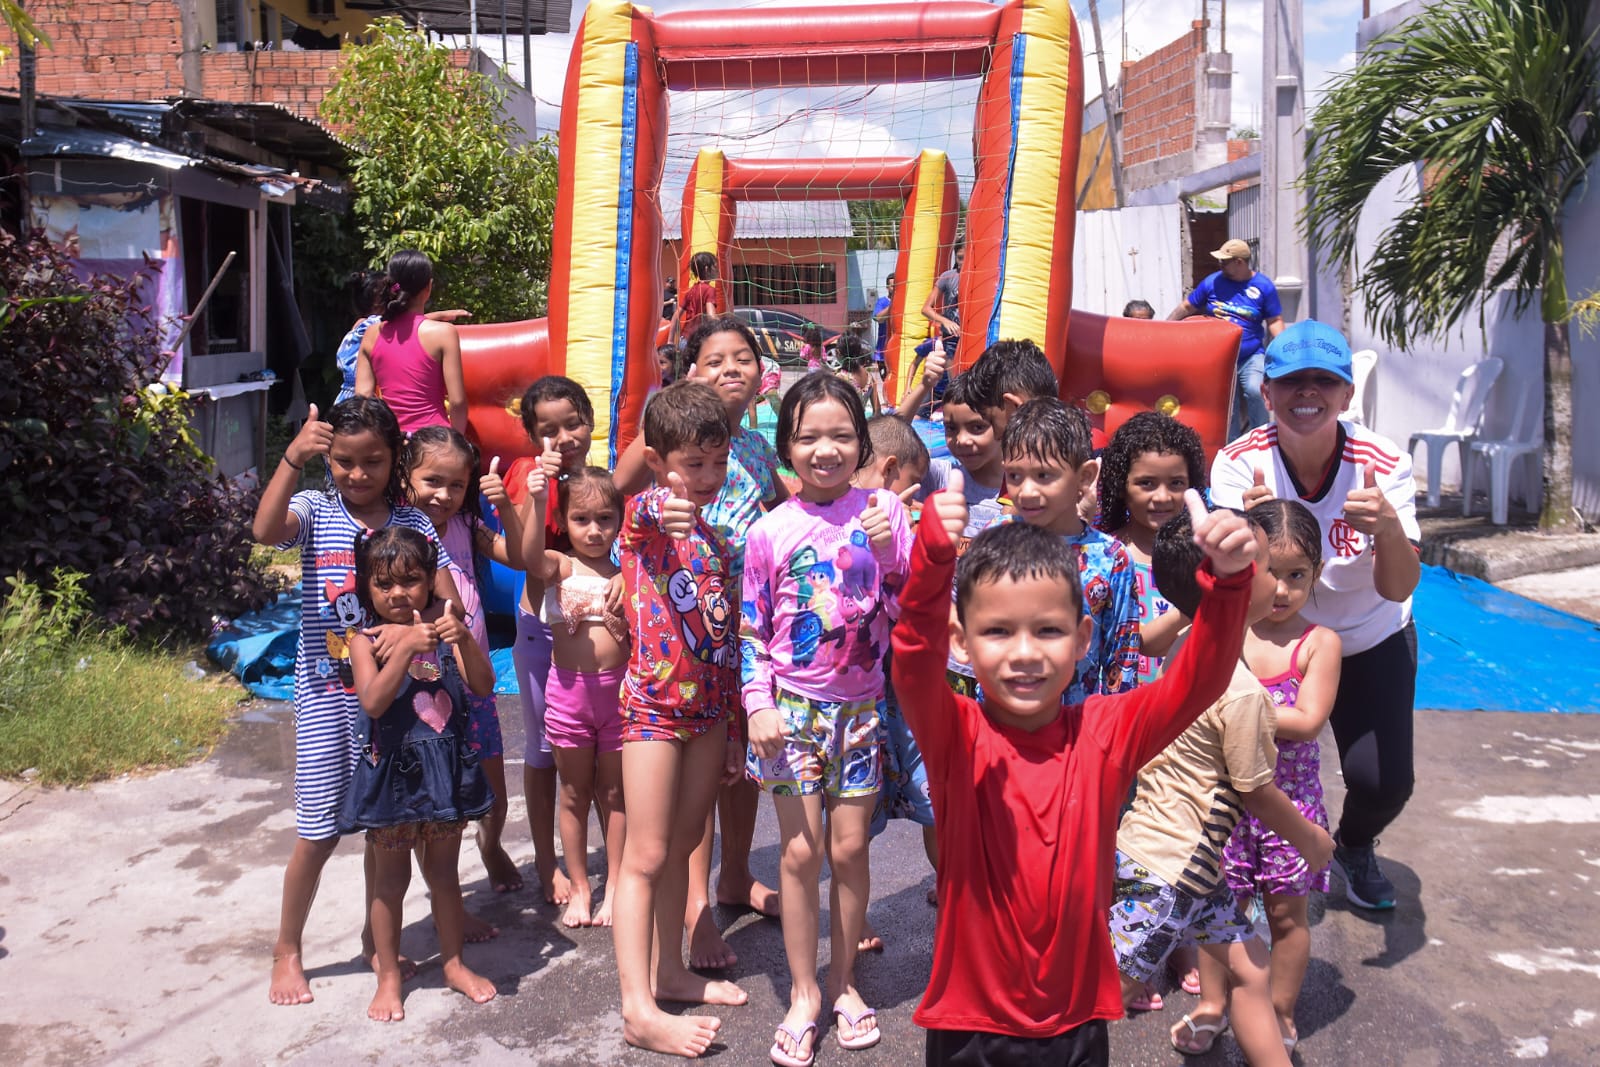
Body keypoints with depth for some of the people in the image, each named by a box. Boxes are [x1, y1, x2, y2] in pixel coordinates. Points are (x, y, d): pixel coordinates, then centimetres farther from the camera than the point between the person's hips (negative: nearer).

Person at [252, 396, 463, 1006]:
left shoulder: (411, 523, 1)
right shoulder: (314, 511, -3)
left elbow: (449, 601, -5)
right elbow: (265, 530, -25)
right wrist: (291, 458, -31)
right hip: (325, 695, -2)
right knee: (319, 830, 3)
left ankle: (377, 939, 32)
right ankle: (287, 951, 23)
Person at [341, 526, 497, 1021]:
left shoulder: (444, 631, -1)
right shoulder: (367, 641, -7)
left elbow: (482, 687, -9)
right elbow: (373, 702, -22)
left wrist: (464, 639, -25)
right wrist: (406, 647, -32)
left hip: (445, 770, 2)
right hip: (393, 771, -2)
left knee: (444, 874, 15)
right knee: (391, 879, 11)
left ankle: (454, 962, 30)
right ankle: (388, 975, 24)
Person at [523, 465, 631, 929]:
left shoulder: (626, 576, 4)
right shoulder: (560, 567, -3)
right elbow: (531, 556, -28)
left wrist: (628, 627, -14)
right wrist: (537, 503, -43)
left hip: (618, 687, 1)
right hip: (569, 688, -1)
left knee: (615, 792, 10)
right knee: (575, 793, 11)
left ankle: (614, 886, 22)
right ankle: (579, 888, 23)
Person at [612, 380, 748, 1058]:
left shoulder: (716, 538, 12)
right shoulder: (645, 516, -9)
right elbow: (643, 512, -37)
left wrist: (733, 722, 16)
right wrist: (665, 511, -62)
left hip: (710, 705, 7)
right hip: (655, 701, -7)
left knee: (683, 843, 16)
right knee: (646, 855, -4)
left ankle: (670, 973, 28)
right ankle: (639, 1009, 0)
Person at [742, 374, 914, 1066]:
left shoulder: (883, 510, -2)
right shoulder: (771, 530, -4)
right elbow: (752, 628, 1)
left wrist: (889, 554, -16)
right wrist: (757, 705, -6)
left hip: (859, 705, 1)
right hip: (792, 706, -1)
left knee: (850, 849, 8)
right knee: (800, 853, 3)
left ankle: (843, 980, 28)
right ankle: (803, 993, 19)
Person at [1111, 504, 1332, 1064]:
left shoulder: (1184, 653, 1)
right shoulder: (1242, 691, -23)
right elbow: (1256, 792, -13)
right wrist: (1310, 838, 4)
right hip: (1165, 868, -9)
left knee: (1248, 968, 17)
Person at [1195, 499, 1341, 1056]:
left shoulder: (1319, 642, -9)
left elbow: (1306, 721, -18)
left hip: (1288, 796, -1)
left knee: (1286, 910, 11)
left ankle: (1280, 1015, 28)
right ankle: (1211, 1003, 28)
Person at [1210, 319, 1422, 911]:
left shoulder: (1384, 463, -22)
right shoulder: (1240, 462, -21)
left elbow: (1398, 588, -26)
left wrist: (1390, 529, -48)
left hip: (1371, 645, 0)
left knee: (1383, 782, -9)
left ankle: (1354, 847, 29)